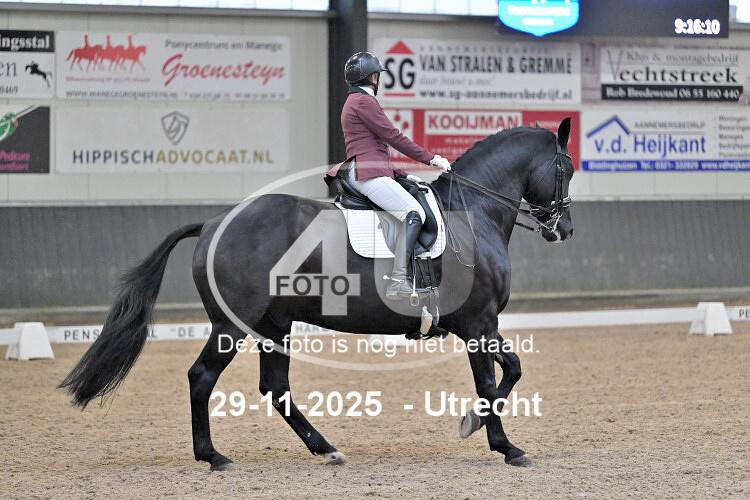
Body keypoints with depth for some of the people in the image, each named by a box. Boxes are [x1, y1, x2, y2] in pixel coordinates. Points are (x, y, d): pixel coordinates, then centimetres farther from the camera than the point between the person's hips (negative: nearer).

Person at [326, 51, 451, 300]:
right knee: (413, 213, -23)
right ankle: (399, 281, -38)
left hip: (367, 171, 11)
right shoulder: (364, 101, -5)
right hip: (367, 174, -11)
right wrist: (431, 158, -3)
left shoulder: (354, 101, 27)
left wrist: (401, 174, 21)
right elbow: (393, 137, -8)